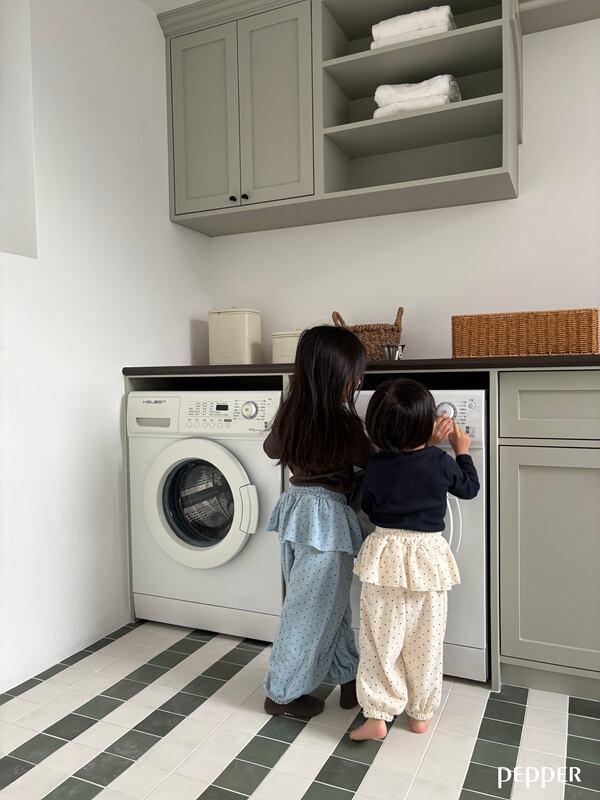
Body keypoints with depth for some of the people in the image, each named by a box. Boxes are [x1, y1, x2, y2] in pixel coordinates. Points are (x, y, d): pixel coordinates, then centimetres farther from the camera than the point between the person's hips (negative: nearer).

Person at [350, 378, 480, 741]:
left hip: (386, 553, 0)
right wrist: (463, 450, 20)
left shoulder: (375, 466, -8)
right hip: (427, 555, 0)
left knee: (381, 639, 9)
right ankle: (421, 713, 28)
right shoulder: (440, 462, -11)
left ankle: (378, 715, 12)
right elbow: (470, 487, 8)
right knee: (424, 641, 14)